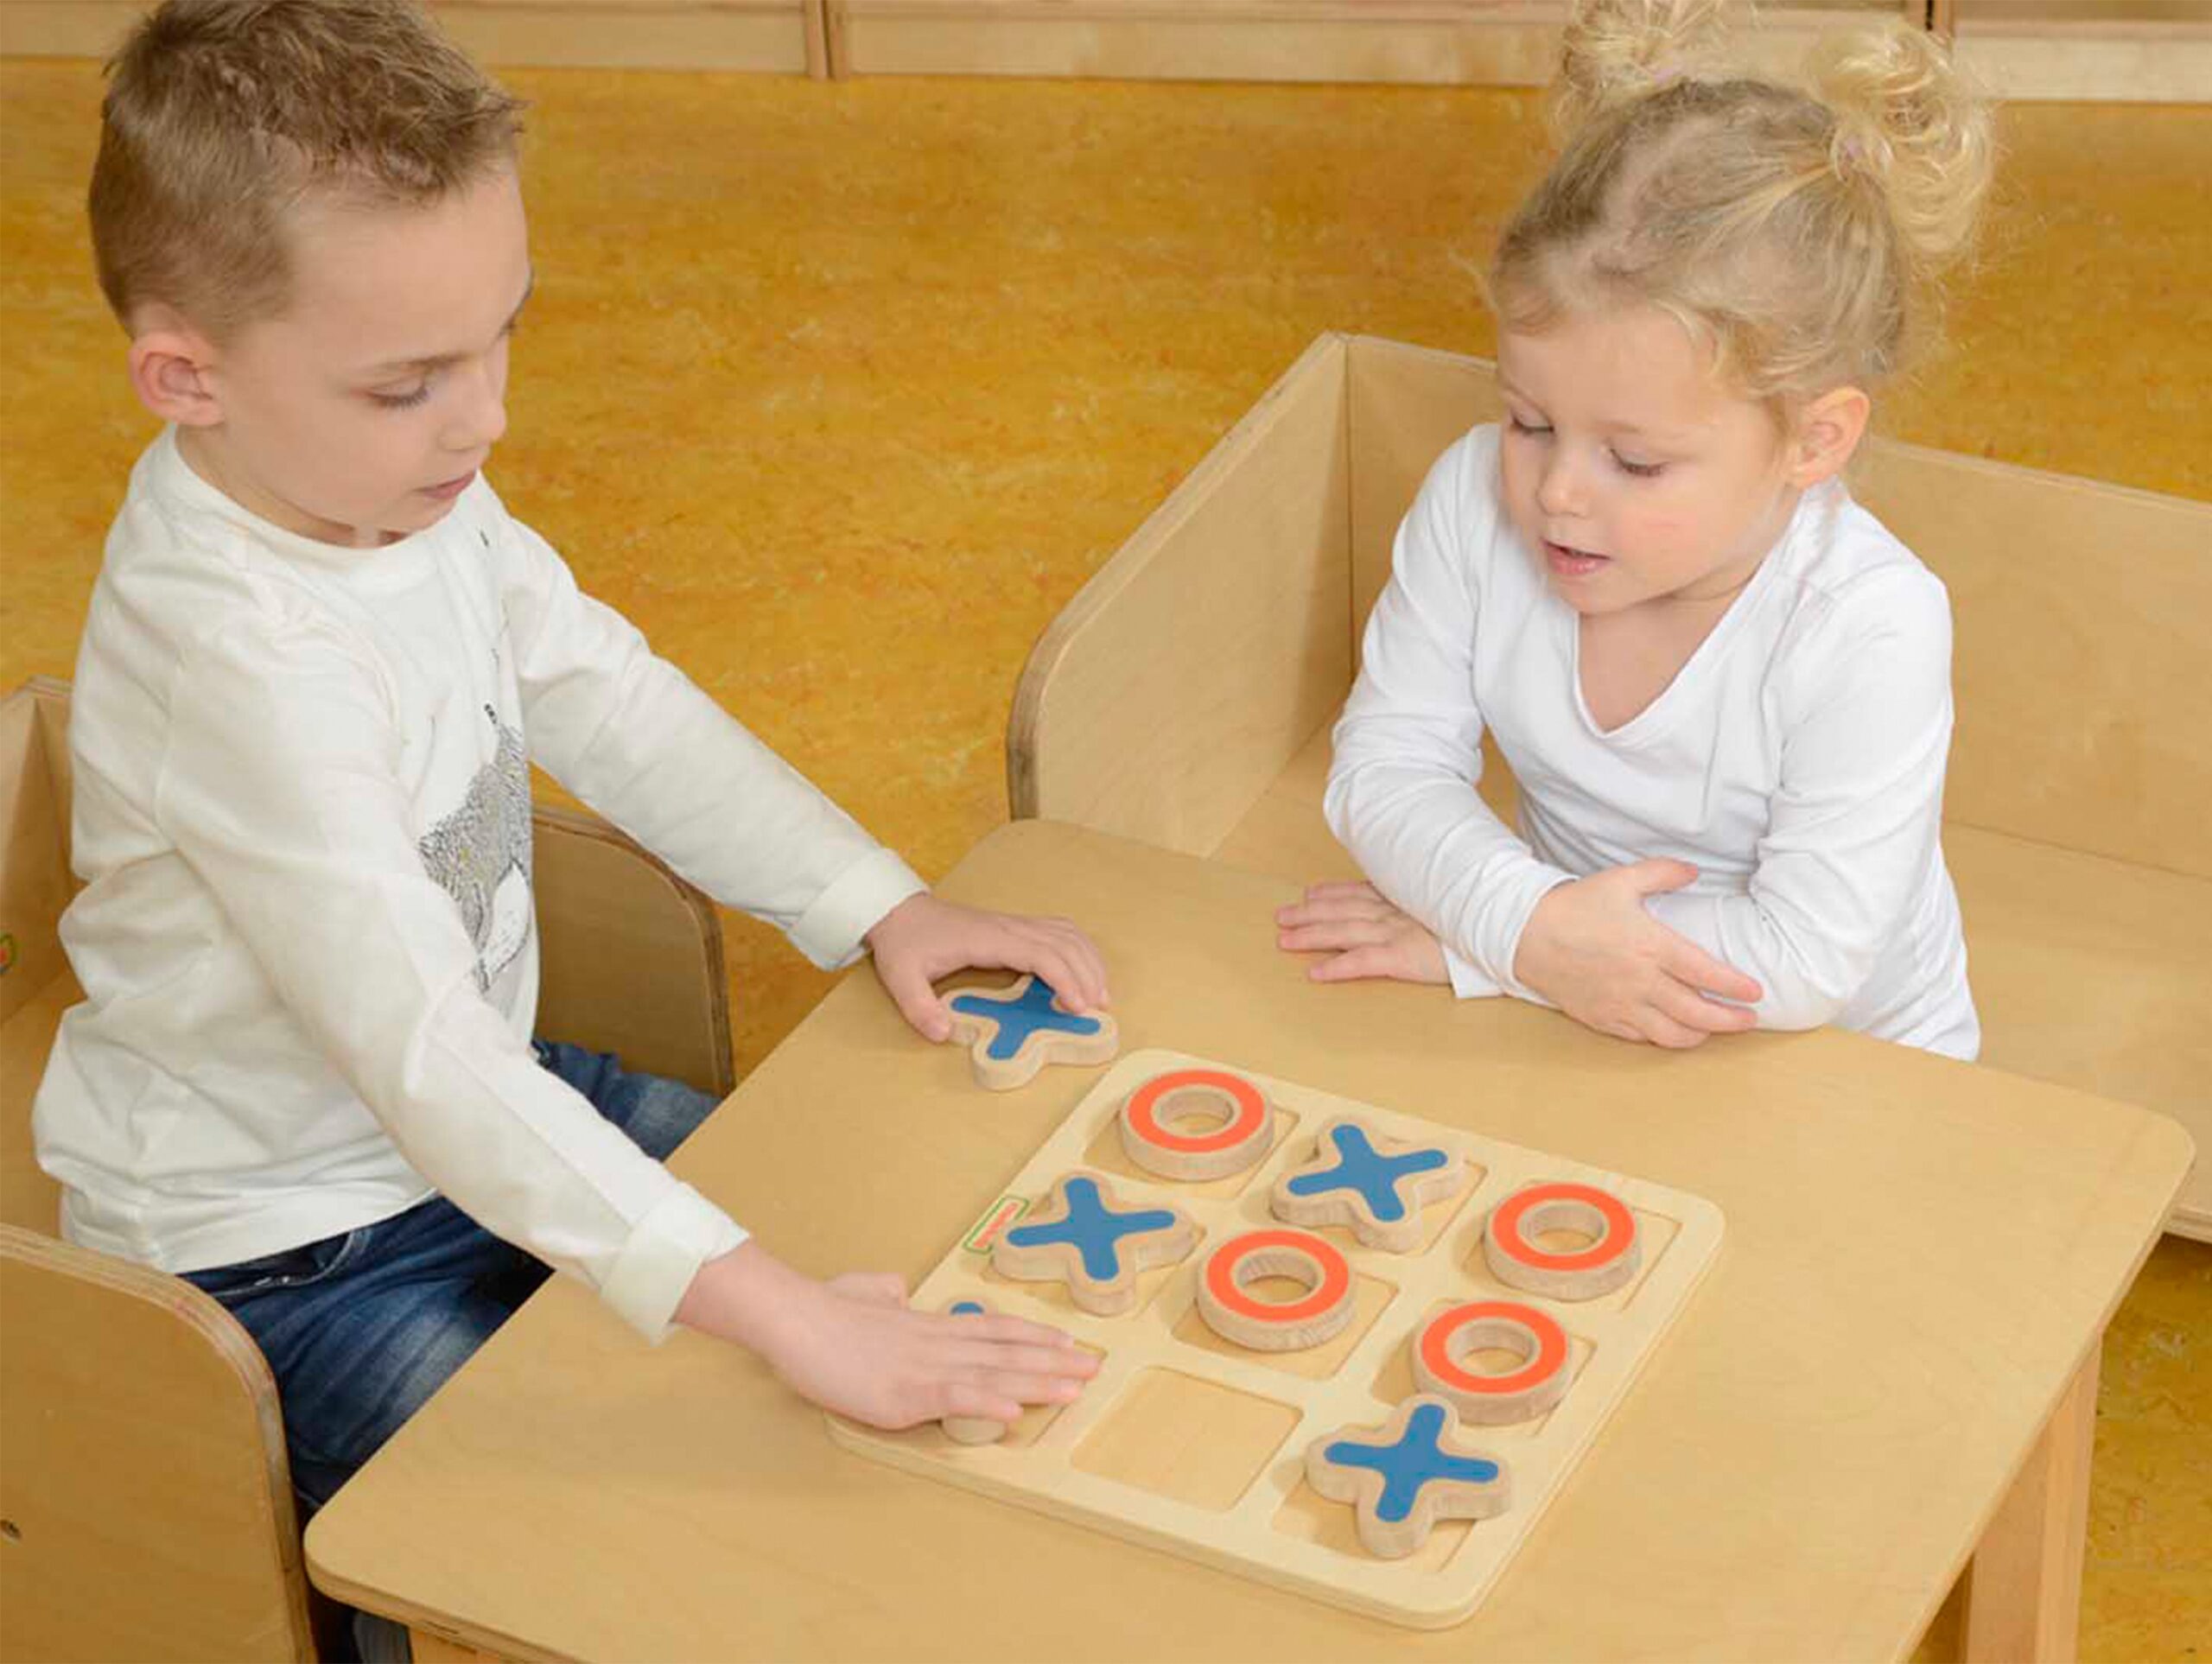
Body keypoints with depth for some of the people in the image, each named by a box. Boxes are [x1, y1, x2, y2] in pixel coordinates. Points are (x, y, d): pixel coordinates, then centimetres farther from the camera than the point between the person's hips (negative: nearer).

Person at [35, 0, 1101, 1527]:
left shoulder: (405, 481, -9)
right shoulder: (239, 657, -36)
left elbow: (611, 704, 5)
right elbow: (423, 1056, -41)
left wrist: (879, 902, -6)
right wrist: (785, 1317, -46)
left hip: (488, 1104, 9)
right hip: (277, 1257, -8)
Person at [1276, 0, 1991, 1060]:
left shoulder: (1869, 628, -25)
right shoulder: (1477, 502, -14)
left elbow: (1807, 957, -27)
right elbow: (1388, 763, -9)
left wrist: (1465, 946, -25)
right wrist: (1524, 922, -30)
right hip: (1562, 1011, 3)